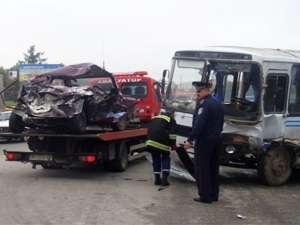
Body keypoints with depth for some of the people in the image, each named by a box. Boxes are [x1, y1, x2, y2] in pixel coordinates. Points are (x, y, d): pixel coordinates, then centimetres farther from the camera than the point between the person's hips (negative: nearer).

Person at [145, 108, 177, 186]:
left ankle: (157, 179, 17)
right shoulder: (171, 120, 8)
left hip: (150, 142, 5)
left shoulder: (155, 118, 27)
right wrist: (173, 145, 6)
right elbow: (172, 134, -2)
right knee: (166, 158, 12)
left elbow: (149, 130, 30)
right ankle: (164, 179, 1)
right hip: (162, 143, -5)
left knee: (156, 159, 19)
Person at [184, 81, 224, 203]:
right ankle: (213, 194, 20)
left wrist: (190, 140, -21)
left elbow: (198, 125, -23)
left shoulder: (204, 104, -17)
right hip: (216, 139, 9)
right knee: (213, 168, 14)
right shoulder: (217, 103, 12)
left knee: (202, 169, -2)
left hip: (204, 140, -9)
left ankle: (205, 196, -2)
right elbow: (220, 122, 16)